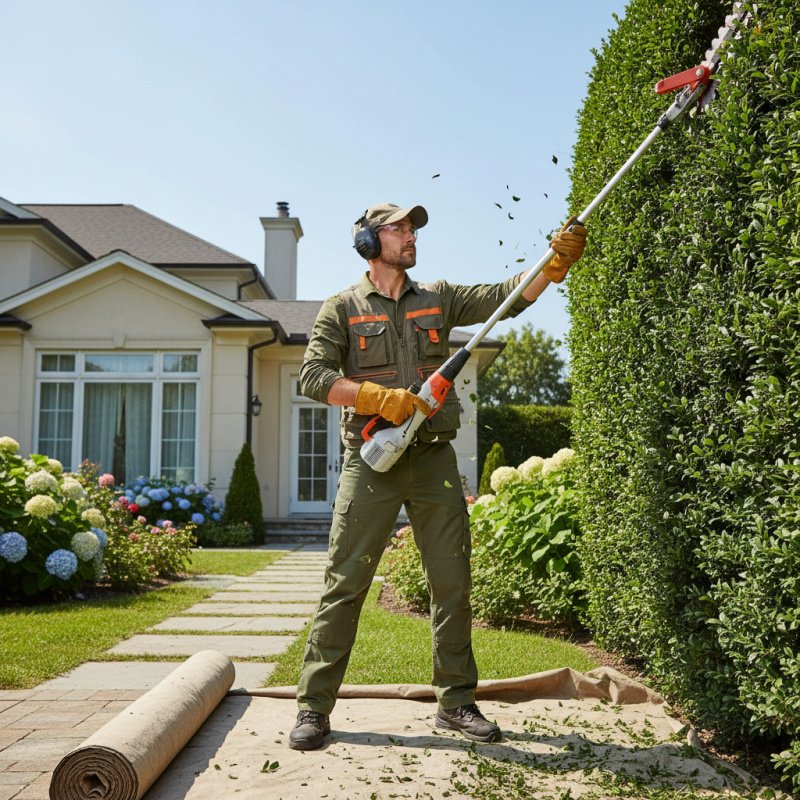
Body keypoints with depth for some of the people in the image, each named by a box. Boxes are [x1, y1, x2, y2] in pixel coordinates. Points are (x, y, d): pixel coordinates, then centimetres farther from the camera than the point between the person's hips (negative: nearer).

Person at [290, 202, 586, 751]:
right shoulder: (343, 309, 4)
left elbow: (507, 297, 3)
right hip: (372, 461, -3)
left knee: (453, 583, 7)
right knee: (345, 583, -2)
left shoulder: (438, 298, 12)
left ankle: (457, 702, 20)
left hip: (434, 459, 3)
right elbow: (313, 376, -8)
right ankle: (314, 707, 8)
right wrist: (379, 398, -20)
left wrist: (555, 263, -12)